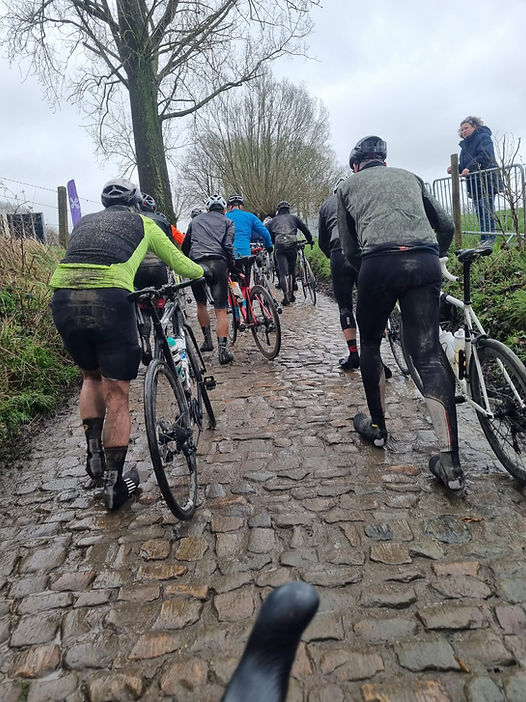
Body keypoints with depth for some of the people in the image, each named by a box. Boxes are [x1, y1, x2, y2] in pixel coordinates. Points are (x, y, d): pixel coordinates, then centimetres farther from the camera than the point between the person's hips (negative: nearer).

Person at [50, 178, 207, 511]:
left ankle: (95, 458, 23)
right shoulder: (142, 222, 23)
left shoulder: (84, 222, 31)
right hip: (109, 299, -4)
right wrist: (202, 272, 52)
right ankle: (115, 483, 12)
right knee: (117, 396, 6)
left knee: (91, 375, 27)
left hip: (63, 298, 4)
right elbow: (177, 261, 32)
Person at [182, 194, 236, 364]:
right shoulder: (227, 222, 16)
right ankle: (222, 350, -9)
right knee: (221, 310, -2)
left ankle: (207, 340, 26)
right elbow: (228, 246, 0)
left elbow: (185, 246, 26)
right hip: (217, 264, -2)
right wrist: (233, 266, 10)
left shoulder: (195, 220, 25)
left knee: (201, 304, 22)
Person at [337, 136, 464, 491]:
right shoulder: (410, 177, 28)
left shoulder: (348, 186, 23)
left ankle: (377, 427, 29)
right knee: (428, 357, 1)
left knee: (370, 344, 20)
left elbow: (350, 248, 19)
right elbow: (447, 226, 25)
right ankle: (452, 464, -3)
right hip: (425, 263, 2)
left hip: (380, 263, -2)